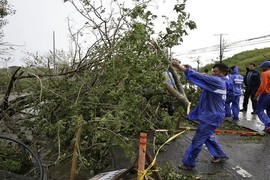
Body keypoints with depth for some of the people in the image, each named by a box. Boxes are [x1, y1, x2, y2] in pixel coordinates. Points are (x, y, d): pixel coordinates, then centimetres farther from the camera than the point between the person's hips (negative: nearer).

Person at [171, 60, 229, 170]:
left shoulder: (218, 81, -19)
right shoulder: (219, 82, 11)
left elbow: (200, 77, -25)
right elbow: (203, 80, 11)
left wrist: (181, 67, -27)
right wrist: (189, 70, -3)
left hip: (212, 116, -10)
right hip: (211, 115, 10)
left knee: (197, 140, -2)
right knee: (207, 136, 26)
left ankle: (188, 163, 10)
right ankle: (220, 155, 40)